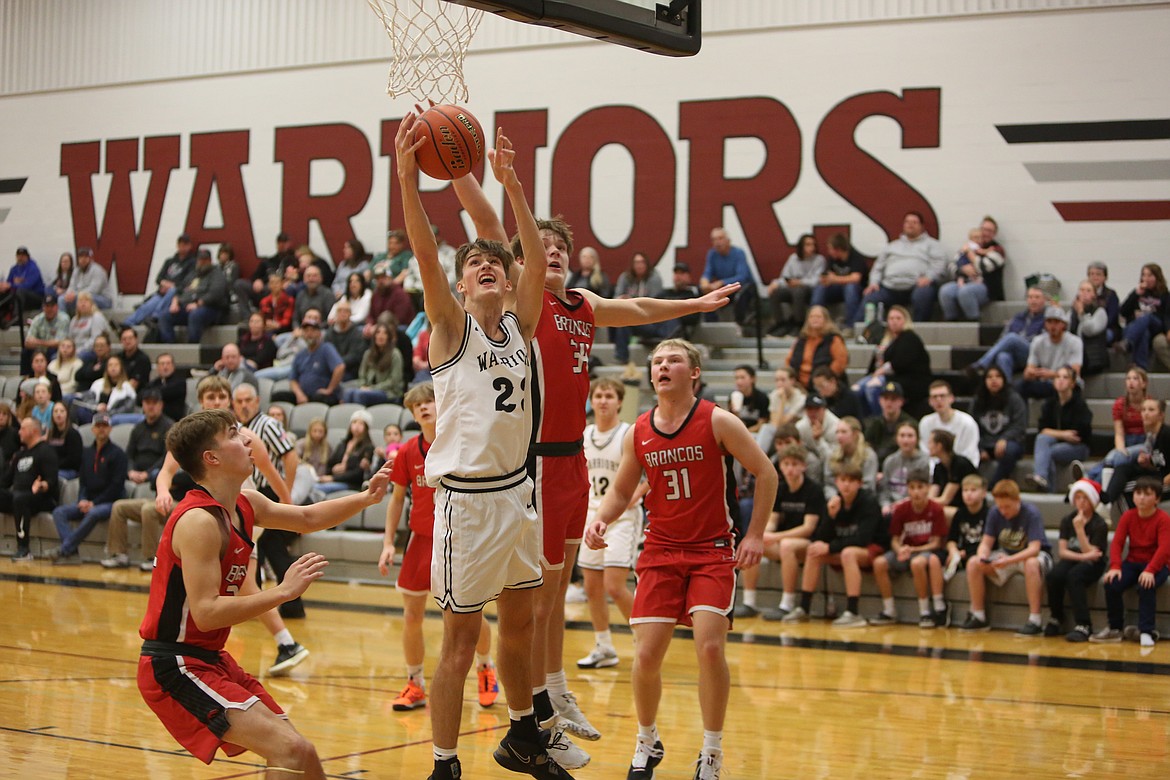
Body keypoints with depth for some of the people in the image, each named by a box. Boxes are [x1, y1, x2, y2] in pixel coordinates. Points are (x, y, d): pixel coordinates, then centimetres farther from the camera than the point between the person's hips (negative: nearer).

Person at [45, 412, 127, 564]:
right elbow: (83, 481, 17)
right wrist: (82, 500, -4)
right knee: (59, 512, -15)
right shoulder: (87, 452, 17)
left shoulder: (117, 453, -2)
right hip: (89, 502, 6)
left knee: (93, 514, -38)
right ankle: (72, 553, -30)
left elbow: (117, 485, -9)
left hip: (110, 503, -6)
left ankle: (63, 550, -34)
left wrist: (94, 503, -14)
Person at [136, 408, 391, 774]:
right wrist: (284, 591, -26)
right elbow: (206, 614, -28)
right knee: (293, 751, -19)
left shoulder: (245, 504, 8)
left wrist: (366, 498, 17)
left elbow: (307, 518, 26)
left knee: (294, 749, 16)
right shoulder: (199, 521, -21)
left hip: (209, 660, 10)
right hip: (175, 668, -10)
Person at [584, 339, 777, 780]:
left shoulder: (717, 422, -8)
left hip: (713, 550, -3)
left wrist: (755, 535, -4)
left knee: (710, 646, -17)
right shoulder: (638, 434, 2)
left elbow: (765, 474, -1)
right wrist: (600, 520, -8)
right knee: (646, 655, -5)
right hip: (661, 551, 3)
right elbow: (621, 491, 13)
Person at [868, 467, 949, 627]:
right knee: (879, 563, -22)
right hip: (906, 550, 4)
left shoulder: (936, 509, -10)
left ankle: (925, 612, -22)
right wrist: (900, 550, -21)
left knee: (917, 562, -38)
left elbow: (935, 543, -10)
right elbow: (895, 540, 2)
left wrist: (912, 550, -21)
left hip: (927, 551, -4)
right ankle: (889, 611, -8)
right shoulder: (901, 509, -1)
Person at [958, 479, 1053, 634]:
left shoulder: (1031, 513, -22)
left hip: (1032, 555, -5)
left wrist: (1009, 560, -45)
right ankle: (978, 617, -7)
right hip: (1006, 555, 5)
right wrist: (982, 557, -32)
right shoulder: (994, 513, -9)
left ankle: (1034, 621, -37)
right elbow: (986, 543, -7)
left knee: (1031, 564, -40)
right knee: (973, 563, -16)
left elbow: (1034, 549, -30)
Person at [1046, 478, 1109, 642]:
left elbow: (1092, 554, -16)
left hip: (1092, 566, -4)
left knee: (1074, 576, -37)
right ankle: (1056, 619, -8)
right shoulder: (1067, 520, 5)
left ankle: (1083, 626, -36)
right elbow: (1062, 551, -2)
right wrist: (1082, 556, -19)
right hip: (1072, 560, 4)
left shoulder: (1099, 524, -7)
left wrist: (1080, 529, -23)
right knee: (1054, 576, -30)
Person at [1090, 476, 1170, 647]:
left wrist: (1150, 570, -35)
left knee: (1146, 586, -36)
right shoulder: (1128, 516, 4)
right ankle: (1115, 629, -6)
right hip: (1133, 562, 4)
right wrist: (1115, 566, -22)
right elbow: (1117, 543, -4)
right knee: (1112, 584, -23)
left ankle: (1146, 631, -28)